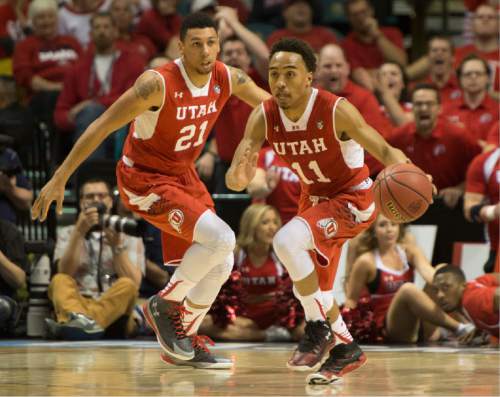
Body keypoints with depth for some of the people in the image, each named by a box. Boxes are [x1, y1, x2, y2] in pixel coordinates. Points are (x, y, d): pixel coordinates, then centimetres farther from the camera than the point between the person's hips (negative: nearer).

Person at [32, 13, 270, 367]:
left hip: (183, 175, 8)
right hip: (143, 179, -8)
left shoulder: (228, 79, -10)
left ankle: (185, 336, 29)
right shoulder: (158, 83, -28)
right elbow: (102, 127, -23)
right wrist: (60, 179, -23)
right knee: (221, 238, -23)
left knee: (220, 264, 9)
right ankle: (166, 304, -3)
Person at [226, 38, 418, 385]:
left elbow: (384, 151, -28)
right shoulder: (263, 118, -16)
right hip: (313, 198, 7)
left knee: (287, 240, -30)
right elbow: (235, 181, -19)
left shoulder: (336, 111, -30)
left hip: (353, 199, -7)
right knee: (310, 287, 15)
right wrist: (240, 173, -44)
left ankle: (319, 328, -13)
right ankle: (346, 349, 40)